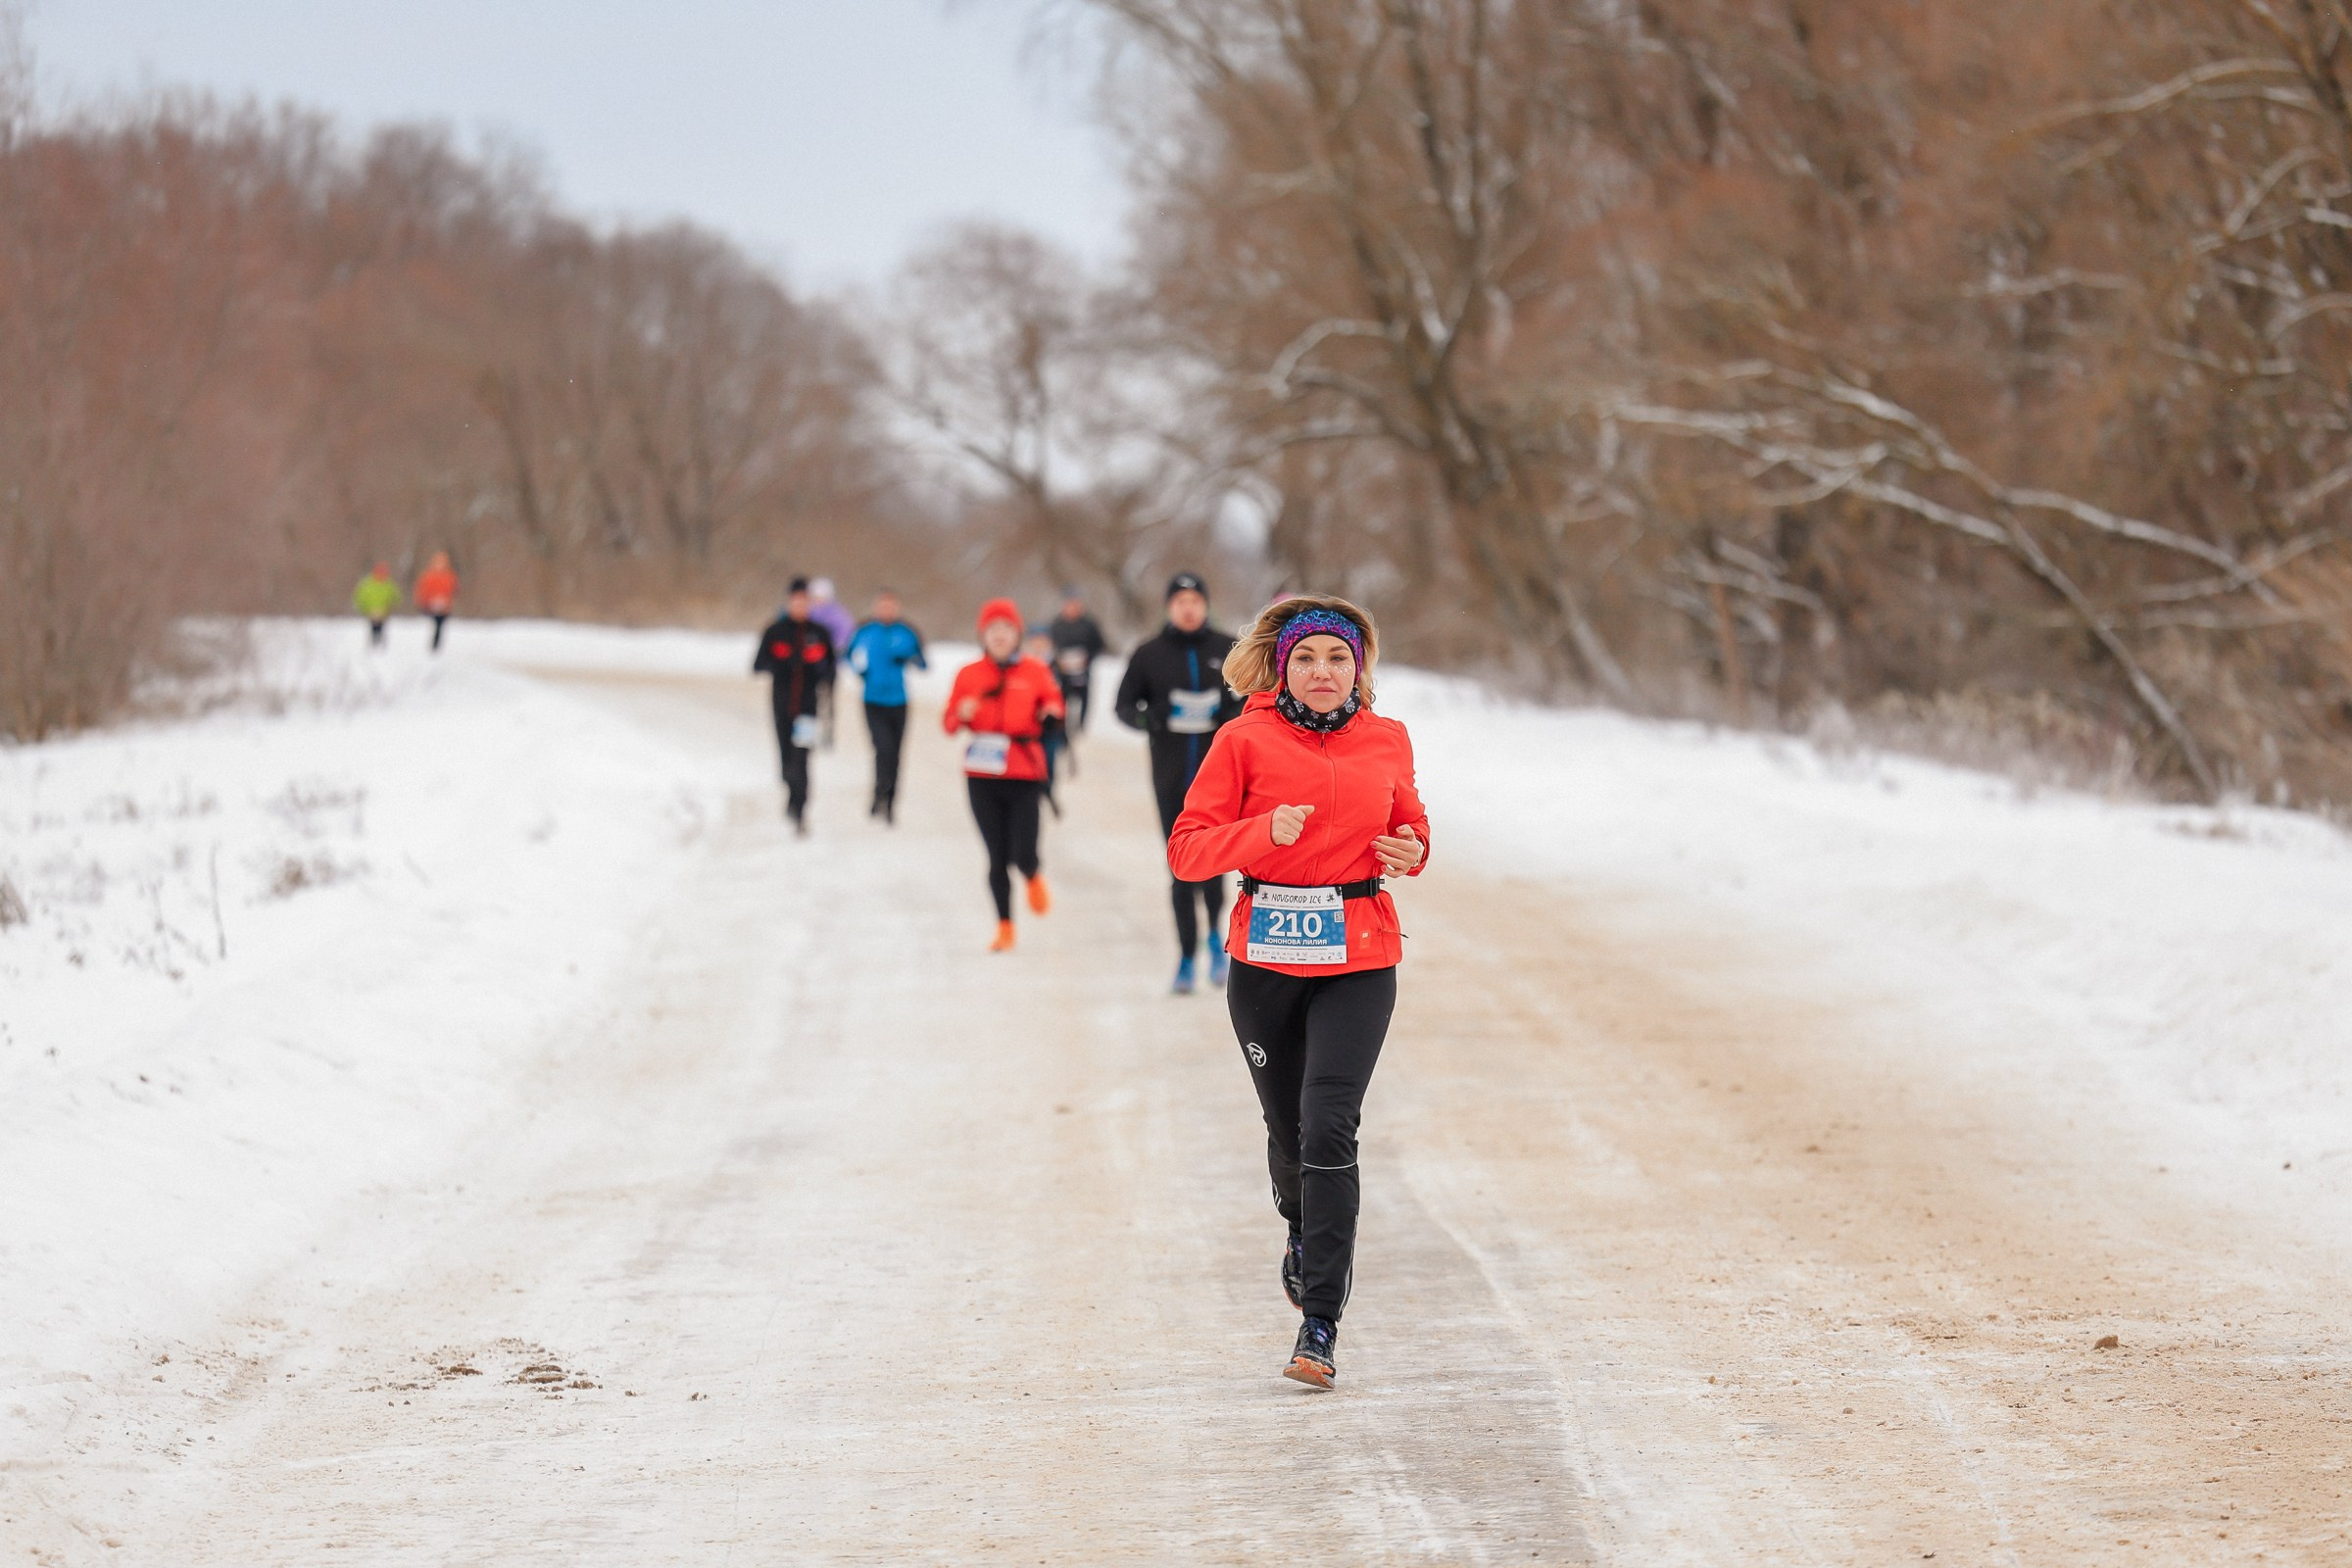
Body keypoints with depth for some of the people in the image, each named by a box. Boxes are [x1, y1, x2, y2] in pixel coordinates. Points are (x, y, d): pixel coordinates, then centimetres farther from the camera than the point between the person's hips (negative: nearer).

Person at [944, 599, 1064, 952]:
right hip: (982, 777, 1)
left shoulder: (1034, 672, 2)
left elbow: (1052, 697, 15)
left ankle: (1034, 878, 27)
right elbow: (949, 722, 8)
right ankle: (1004, 926, 18)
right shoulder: (969, 675, 5)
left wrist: (1052, 715, -7)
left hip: (1024, 775, -1)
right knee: (997, 857, 2)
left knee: (1023, 854, -11)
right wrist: (961, 715, -15)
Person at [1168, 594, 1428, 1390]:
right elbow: (1187, 848, -6)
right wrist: (1265, 832, -22)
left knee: (1329, 1125, -15)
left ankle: (1321, 1324, -14)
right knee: (1288, 1129, 12)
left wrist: (1411, 851, -2)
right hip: (1266, 958, 0)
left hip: (1358, 963, 0)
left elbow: (1409, 822, 22)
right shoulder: (1245, 741, -3)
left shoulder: (1388, 742, 5)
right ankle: (1305, 1235, 48)